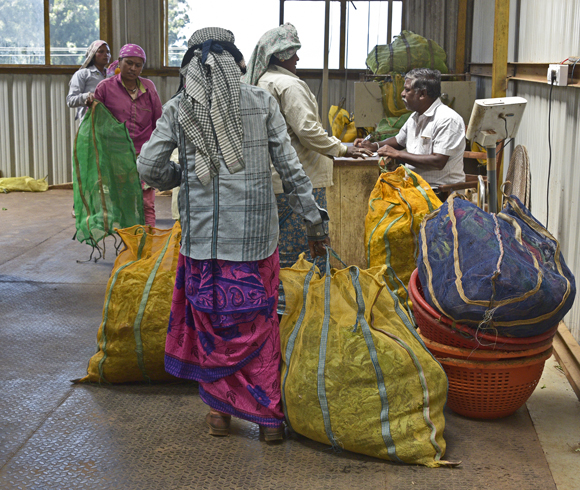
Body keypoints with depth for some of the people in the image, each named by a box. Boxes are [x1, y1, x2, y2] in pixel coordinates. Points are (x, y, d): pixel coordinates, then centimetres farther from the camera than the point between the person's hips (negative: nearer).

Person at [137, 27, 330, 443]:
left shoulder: (179, 108, 2)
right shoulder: (262, 101, 0)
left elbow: (148, 168, 1)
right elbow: (290, 167, -1)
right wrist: (315, 221, 6)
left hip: (203, 233, 0)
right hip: (256, 233, 0)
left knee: (210, 320, 14)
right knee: (259, 322, 10)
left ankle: (220, 409, 23)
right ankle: (270, 416, 16)